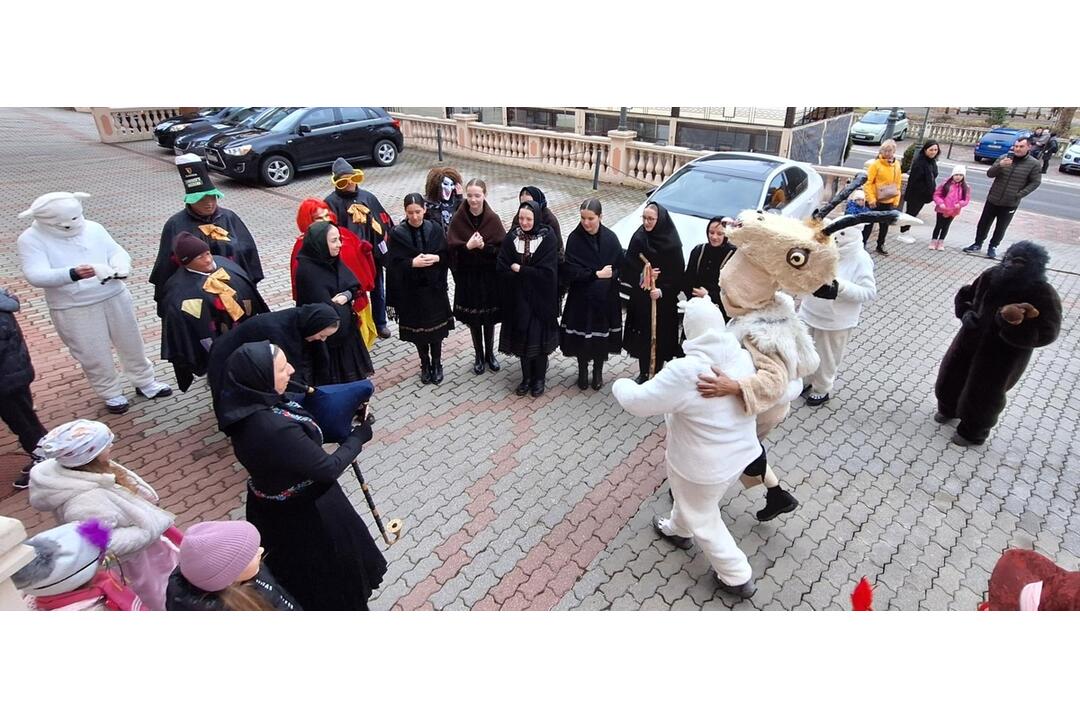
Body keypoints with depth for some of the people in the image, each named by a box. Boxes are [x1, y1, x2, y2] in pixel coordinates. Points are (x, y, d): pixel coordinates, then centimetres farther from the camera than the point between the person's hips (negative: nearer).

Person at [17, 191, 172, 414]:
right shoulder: (31, 239, -10)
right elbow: (36, 275, -21)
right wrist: (72, 274, -39)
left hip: (115, 297, 3)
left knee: (131, 343, 15)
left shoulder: (93, 228, 0)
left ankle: (145, 382, 33)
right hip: (73, 309, -3)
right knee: (93, 355, 7)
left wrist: (120, 267, -23)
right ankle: (111, 394, 27)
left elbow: (117, 252, 2)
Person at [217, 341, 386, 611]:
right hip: (302, 513, -8)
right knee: (327, 569, 20)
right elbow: (329, 468, -27)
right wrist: (358, 437, -12)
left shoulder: (242, 406, -12)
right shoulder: (276, 429, -38)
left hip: (270, 505, 8)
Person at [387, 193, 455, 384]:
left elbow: (446, 254, 1)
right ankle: (425, 365, 28)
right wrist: (413, 263, -23)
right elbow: (394, 263, -9)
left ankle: (437, 364, 27)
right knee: (418, 329, 10)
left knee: (436, 327, 9)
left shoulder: (435, 229, -3)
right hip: (411, 291, -1)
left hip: (434, 288, 1)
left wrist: (436, 258, -19)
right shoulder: (397, 234, -7)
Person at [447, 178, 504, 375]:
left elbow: (502, 248, -9)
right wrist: (468, 246, -24)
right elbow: (451, 248, -8)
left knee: (489, 318, 11)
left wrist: (483, 246, -24)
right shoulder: (458, 219, -7)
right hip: (467, 276, 1)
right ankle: (478, 355, 29)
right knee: (473, 319, 11)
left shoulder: (493, 219, -8)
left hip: (489, 276, 0)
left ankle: (490, 354, 31)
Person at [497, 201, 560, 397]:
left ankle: (539, 378, 22)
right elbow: (501, 268, -6)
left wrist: (519, 270, -13)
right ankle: (526, 377, 26)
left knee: (539, 337, 4)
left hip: (540, 297, -3)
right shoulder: (511, 237, -2)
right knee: (521, 336, 10)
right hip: (518, 298, 3)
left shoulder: (547, 237, -10)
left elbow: (547, 271, -16)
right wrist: (530, 273, -14)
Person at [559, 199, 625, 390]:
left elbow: (620, 266, -1)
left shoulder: (610, 238, -6)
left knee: (602, 336, 10)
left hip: (605, 298, 1)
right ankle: (582, 371, 32)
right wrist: (596, 274, -20)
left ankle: (598, 371, 33)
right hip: (581, 297, -1)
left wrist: (609, 277, -19)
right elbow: (570, 270, -16)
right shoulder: (574, 238, -10)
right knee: (581, 336, 8)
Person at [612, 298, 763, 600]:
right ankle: (678, 530, 59)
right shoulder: (743, 357, -11)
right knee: (690, 495, 33)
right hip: (741, 452, 7)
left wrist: (620, 385, -1)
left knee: (702, 519, 19)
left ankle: (738, 577, 34)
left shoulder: (685, 372, -33)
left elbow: (638, 402, -22)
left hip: (703, 464, -7)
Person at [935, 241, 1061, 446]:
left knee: (983, 396, 10)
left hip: (1005, 356, -5)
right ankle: (949, 409, 52)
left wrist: (1010, 324, -40)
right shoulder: (991, 276, -9)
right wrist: (966, 313, -12)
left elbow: (1045, 334, -28)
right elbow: (964, 296, 7)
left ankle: (973, 433, 36)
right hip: (971, 341, 5)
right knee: (951, 377, 21)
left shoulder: (1043, 294, -23)